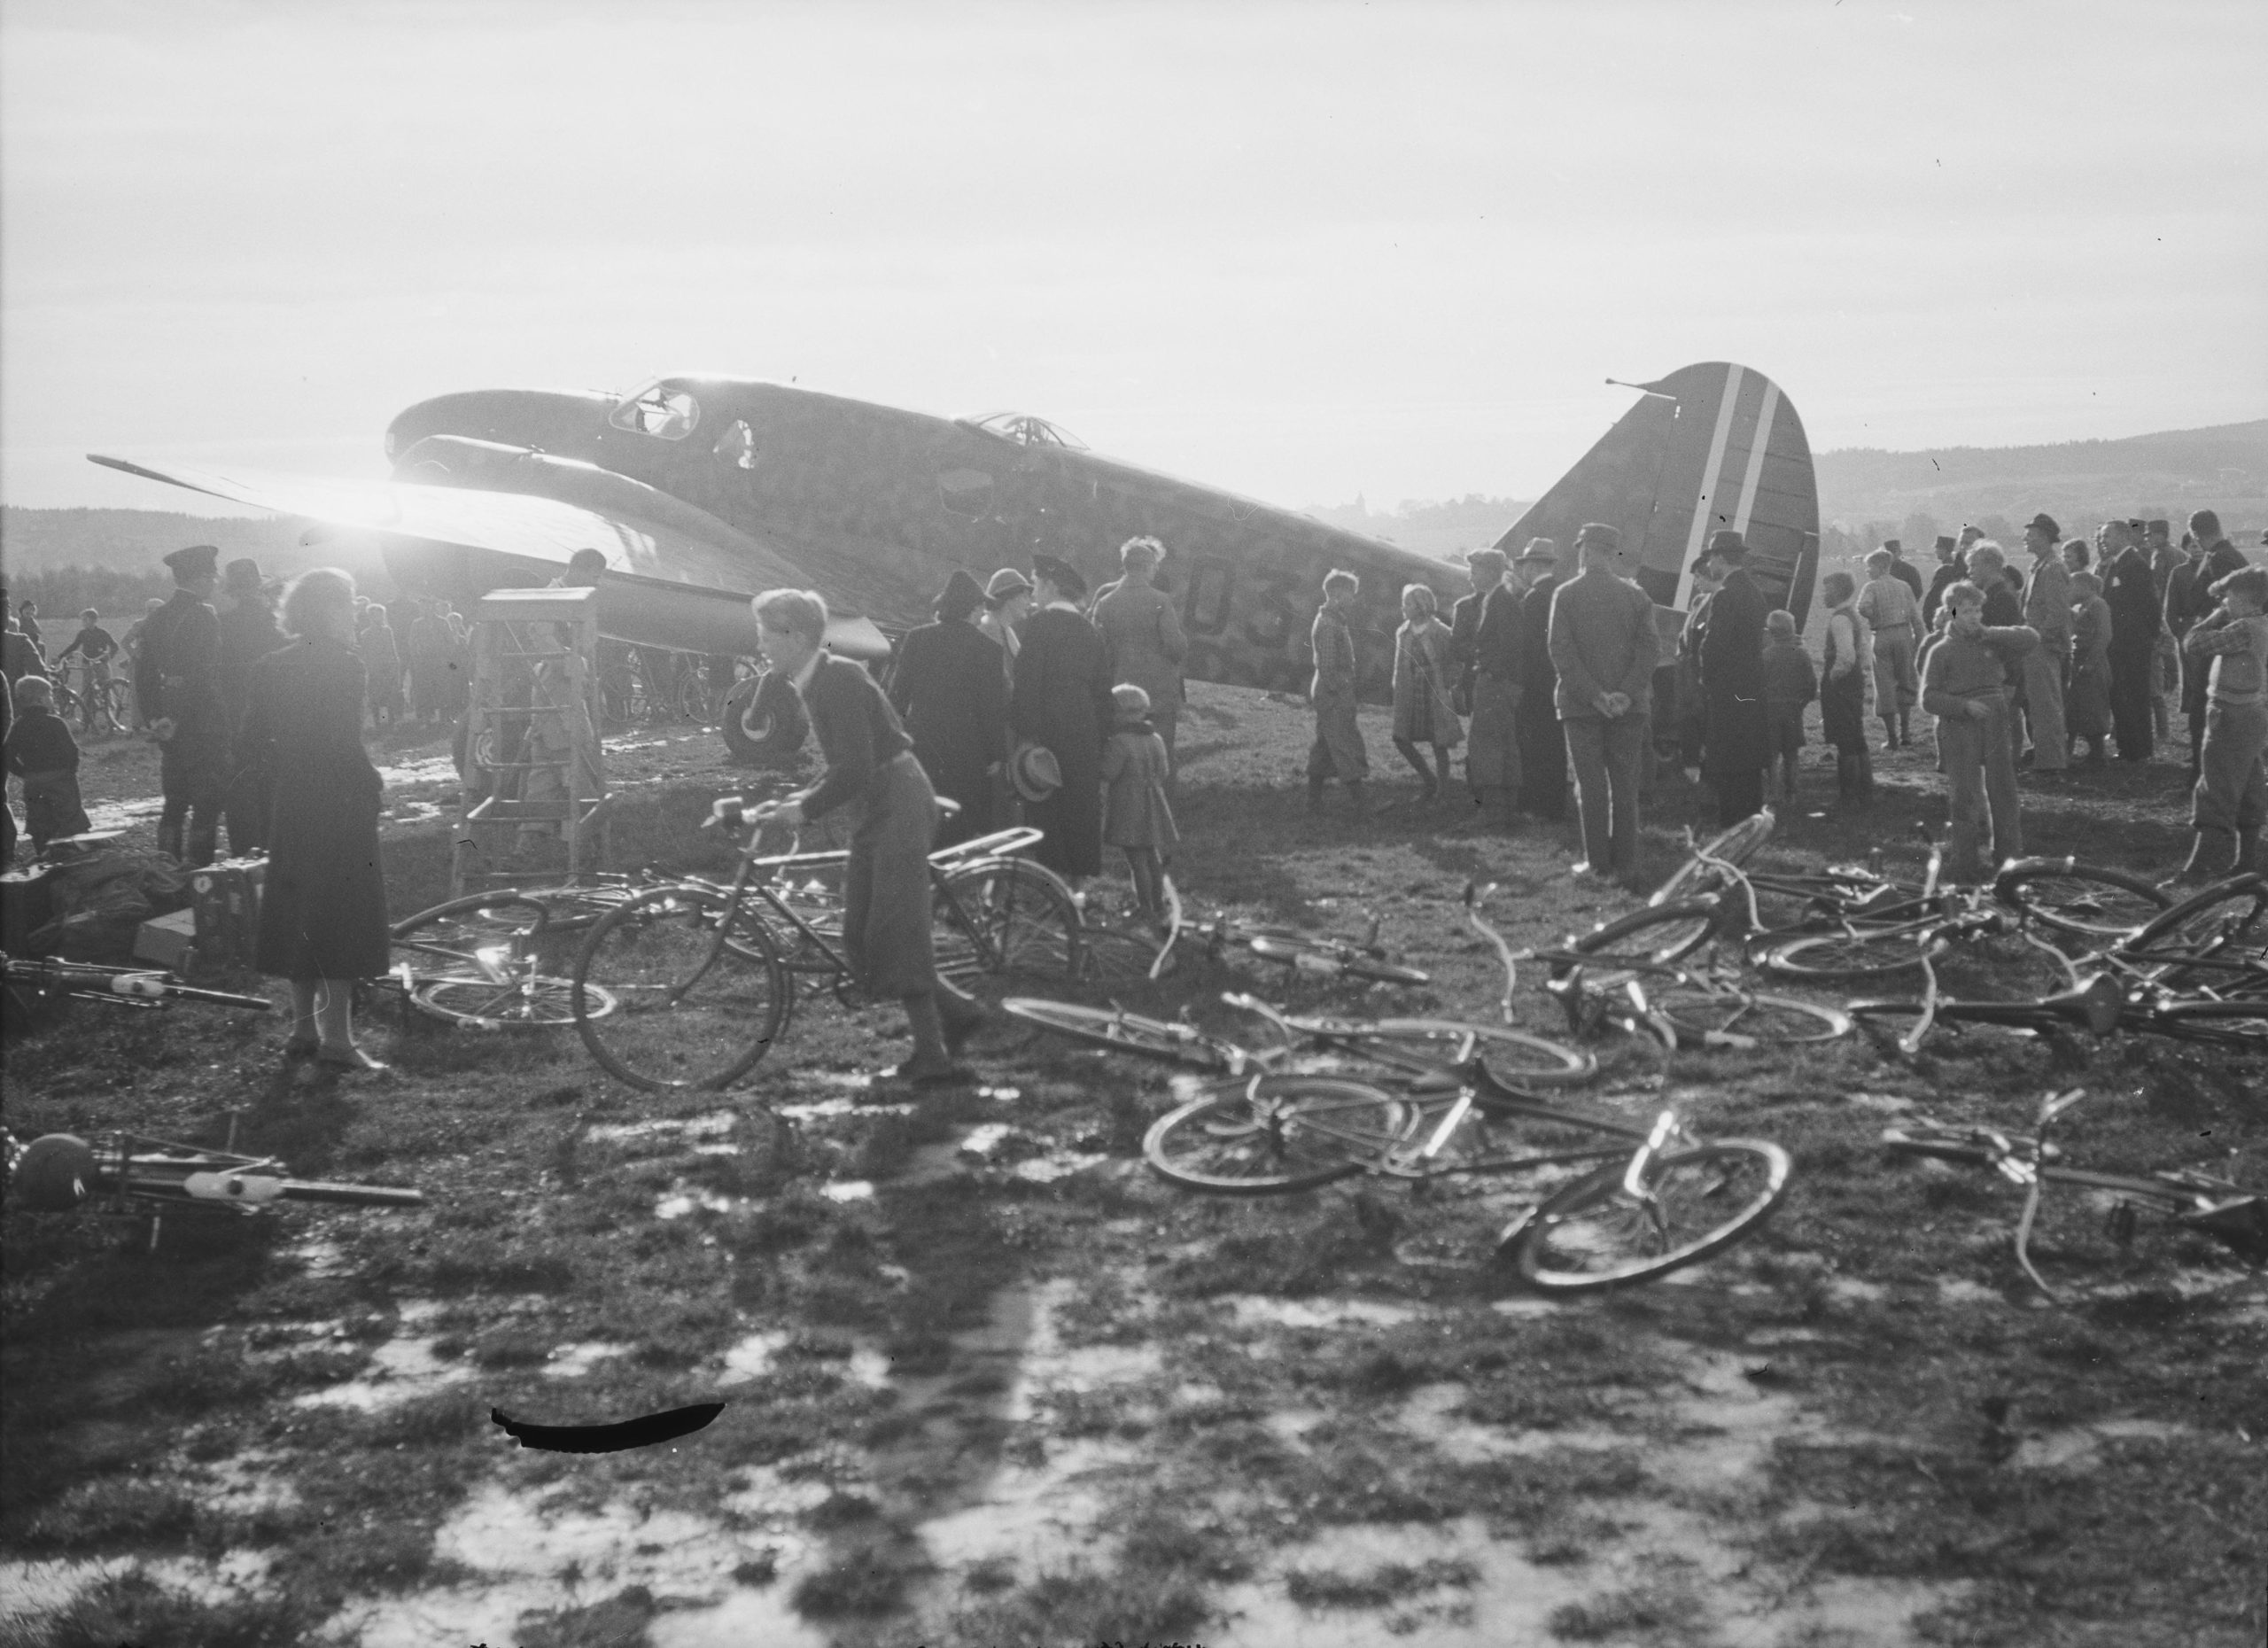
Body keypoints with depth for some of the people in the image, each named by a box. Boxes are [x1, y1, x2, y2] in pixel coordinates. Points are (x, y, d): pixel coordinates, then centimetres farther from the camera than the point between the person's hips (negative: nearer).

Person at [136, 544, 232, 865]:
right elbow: (206, 679, -20)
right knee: (206, 806, -3)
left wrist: (155, 717, 13)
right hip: (204, 729, -8)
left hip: (172, 729, 8)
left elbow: (143, 674, 12)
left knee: (174, 805, 14)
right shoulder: (204, 617, -14)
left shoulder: (157, 619, 10)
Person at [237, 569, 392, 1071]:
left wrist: (285, 776, 16)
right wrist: (372, 785, -6)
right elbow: (344, 746, -20)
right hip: (339, 806, -7)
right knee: (344, 915, -2)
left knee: (298, 912, 14)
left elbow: (251, 739, 7)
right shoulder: (343, 666, -14)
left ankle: (303, 1027, 21)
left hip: (288, 805, 7)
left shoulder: (272, 667, 7)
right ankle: (337, 1038, -3)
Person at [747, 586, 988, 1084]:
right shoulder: (815, 683, 14)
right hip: (876, 811, 10)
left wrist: (805, 808, -16)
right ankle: (957, 1012, 15)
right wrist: (792, 800, 6)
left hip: (899, 804, -10)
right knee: (860, 940, 7)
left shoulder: (838, 679, -16)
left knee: (894, 931, -11)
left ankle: (934, 1053, -7)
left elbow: (856, 769, -23)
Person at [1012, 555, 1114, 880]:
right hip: (1086, 738, 6)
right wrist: (1100, 740, 17)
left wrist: (1025, 735, -14)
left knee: (1044, 810, -2)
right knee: (1081, 808, 11)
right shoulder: (1091, 632, 12)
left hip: (1047, 733, -6)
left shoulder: (1039, 624, -7)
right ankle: (1076, 882, 17)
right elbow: (1103, 692, 13)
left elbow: (1028, 682, -14)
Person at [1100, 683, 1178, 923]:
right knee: (1153, 857, 16)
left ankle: (1146, 908, -2)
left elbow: (1106, 774, -19)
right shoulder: (1156, 740, 5)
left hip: (1128, 810, -7)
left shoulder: (1120, 743, -17)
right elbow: (1163, 773, 12)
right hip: (1153, 808, 7)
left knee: (1137, 859, -3)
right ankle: (1159, 906, 23)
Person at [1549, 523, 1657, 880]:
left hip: (1581, 705, -2)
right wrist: (1627, 694, -10)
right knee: (1625, 786, 7)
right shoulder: (1635, 596, 3)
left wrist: (1594, 695, -12)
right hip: (1628, 706, 2)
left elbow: (1561, 651, -10)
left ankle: (1598, 861, 2)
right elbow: (1648, 648, -5)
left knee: (1591, 786, 3)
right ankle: (1625, 861, 7)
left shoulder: (1565, 595, -2)